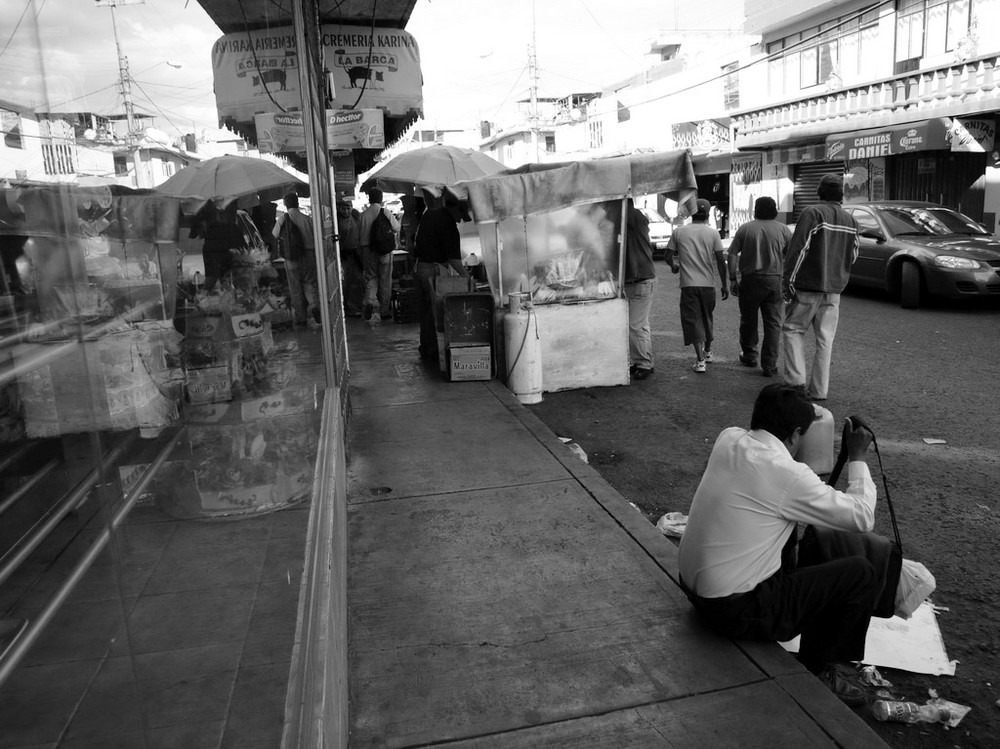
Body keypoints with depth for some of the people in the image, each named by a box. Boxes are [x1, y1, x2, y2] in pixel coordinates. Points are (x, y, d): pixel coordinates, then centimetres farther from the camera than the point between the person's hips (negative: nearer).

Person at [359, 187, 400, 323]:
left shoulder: (364, 215, -2)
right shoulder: (386, 213, -8)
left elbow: (360, 233, 5)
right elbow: (397, 228, 3)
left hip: (368, 249, 2)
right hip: (384, 250, -1)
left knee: (371, 277, 12)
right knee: (385, 280, 8)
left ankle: (369, 301, -13)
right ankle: (384, 311, 14)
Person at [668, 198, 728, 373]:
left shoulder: (678, 232, 1)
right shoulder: (712, 233, 1)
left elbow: (669, 256, 3)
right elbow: (720, 260, -2)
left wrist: (674, 266, 27)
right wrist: (724, 284, 4)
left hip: (688, 284, -2)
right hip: (708, 283, 2)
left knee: (694, 321, -2)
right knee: (707, 317, 19)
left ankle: (700, 360, -11)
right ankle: (707, 351, 38)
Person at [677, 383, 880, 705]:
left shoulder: (728, 438, -2)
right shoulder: (788, 475, -22)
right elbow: (863, 518, -10)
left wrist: (802, 412, 20)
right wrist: (857, 458, 1)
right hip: (736, 611, -8)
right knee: (863, 574, -1)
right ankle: (818, 669, 16)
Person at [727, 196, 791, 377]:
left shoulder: (745, 228, 2)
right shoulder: (783, 229, 4)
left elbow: (732, 254, -3)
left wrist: (733, 278, 1)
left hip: (750, 279, 0)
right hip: (774, 280, 0)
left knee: (748, 320, 16)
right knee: (773, 323, 5)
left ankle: (749, 356, 28)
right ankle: (769, 366, 4)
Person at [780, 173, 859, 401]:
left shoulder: (812, 213, -8)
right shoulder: (850, 220, 11)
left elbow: (798, 248, -14)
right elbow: (853, 255, 16)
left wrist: (788, 279, -13)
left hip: (808, 287, -5)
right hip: (834, 289, 5)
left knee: (792, 330, 7)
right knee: (825, 339, 7)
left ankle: (796, 380, -3)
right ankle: (819, 390, 9)